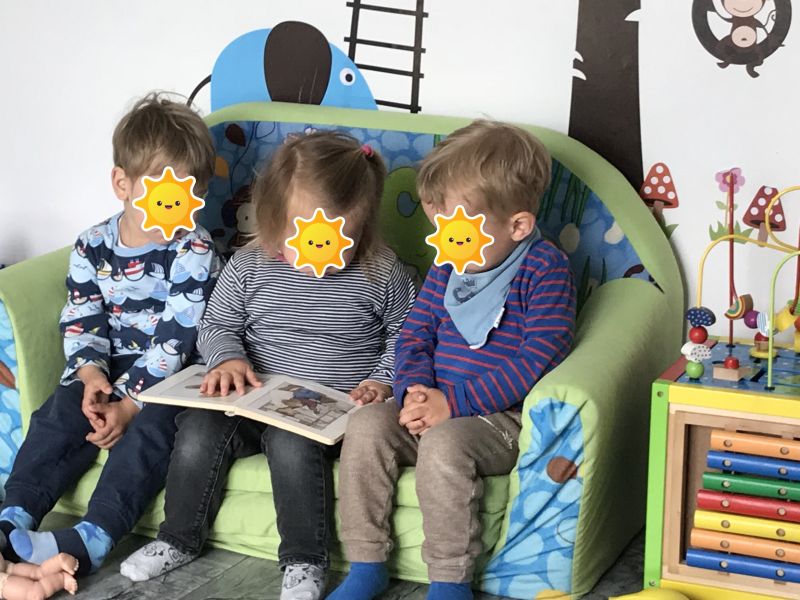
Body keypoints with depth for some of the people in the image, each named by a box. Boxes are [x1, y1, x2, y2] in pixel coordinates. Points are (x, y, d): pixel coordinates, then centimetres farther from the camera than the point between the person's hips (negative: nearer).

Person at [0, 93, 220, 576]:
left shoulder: (195, 253, -11)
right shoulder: (93, 248, 2)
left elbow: (174, 338, -16)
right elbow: (81, 322, 2)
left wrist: (130, 401, -21)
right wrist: (92, 375, -18)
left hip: (171, 375, -4)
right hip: (110, 368, 4)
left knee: (148, 428, -30)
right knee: (60, 414, -20)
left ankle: (94, 538, -39)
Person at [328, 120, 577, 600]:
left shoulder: (545, 270, -11)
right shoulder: (448, 265, 10)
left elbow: (536, 362, -18)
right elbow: (415, 334, 13)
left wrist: (453, 402, -21)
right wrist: (415, 391, -9)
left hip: (503, 417, -6)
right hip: (436, 408, 7)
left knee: (444, 442, -34)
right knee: (367, 425, -17)